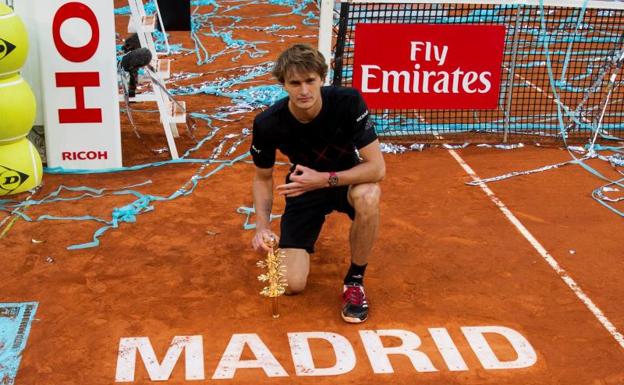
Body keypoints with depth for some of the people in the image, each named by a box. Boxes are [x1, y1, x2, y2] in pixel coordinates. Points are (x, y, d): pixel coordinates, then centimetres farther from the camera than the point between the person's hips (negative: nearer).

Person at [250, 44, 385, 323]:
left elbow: (377, 167, -28)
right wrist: (262, 226, -20)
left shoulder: (348, 102, -28)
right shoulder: (267, 124, -22)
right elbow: (263, 178, -5)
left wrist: (324, 179, -37)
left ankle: (355, 280, -14)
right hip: (304, 189, 1)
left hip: (347, 181, -1)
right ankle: (309, 230, 24)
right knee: (291, 284, -12)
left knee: (368, 196, -40)